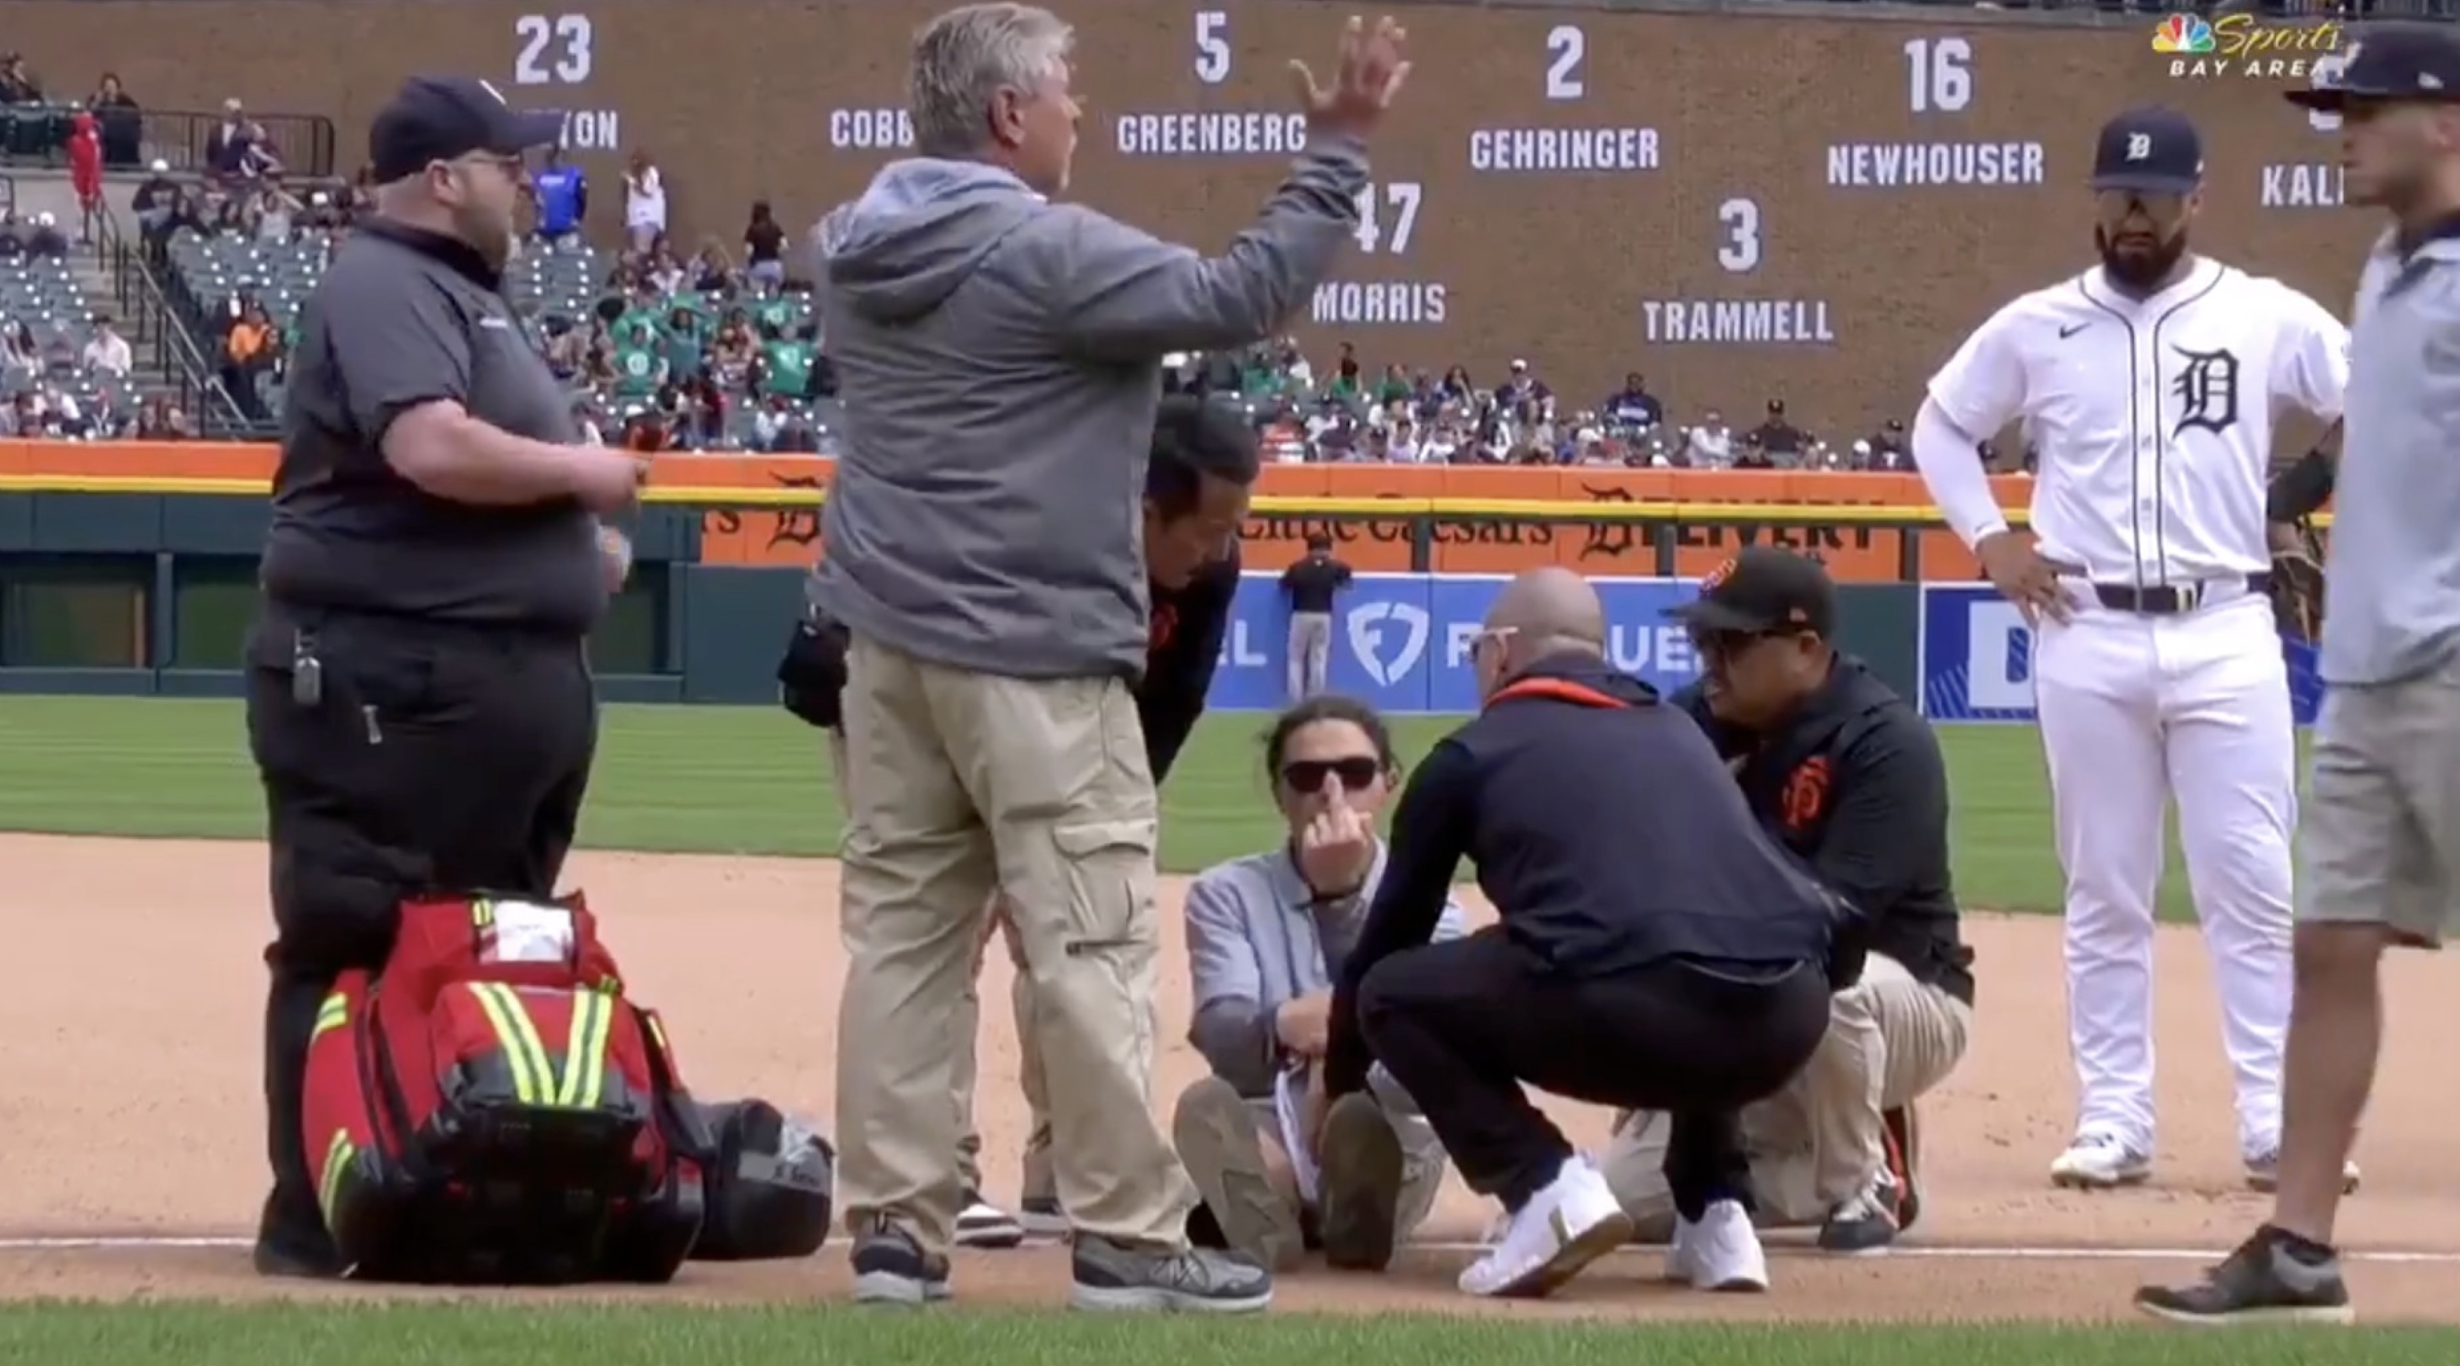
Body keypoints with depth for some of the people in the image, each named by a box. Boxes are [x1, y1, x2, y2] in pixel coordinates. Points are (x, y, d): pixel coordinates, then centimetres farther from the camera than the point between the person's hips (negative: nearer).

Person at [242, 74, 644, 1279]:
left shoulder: (459, 290, 20)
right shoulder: (383, 288, -13)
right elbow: (432, 449, -29)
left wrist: (577, 537, 10)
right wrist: (580, 472, -15)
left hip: (503, 678, 11)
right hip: (388, 681, -11)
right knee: (359, 945, -7)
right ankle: (316, 1221, -5)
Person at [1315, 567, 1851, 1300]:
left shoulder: (1473, 752, 19)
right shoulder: (1676, 728, 32)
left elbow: (1390, 935, 28)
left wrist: (1337, 1084, 44)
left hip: (1626, 1015, -5)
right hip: (1787, 1024, 5)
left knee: (1395, 995, 19)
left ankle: (1549, 1189, 0)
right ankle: (1716, 1211, 22)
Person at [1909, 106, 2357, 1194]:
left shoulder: (2267, 318, 1)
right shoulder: (2036, 327, 5)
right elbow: (1941, 425, 17)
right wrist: (1987, 538, 4)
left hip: (2225, 634, -1)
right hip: (2088, 639, 1)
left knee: (2252, 884, -3)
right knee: (2104, 891, 5)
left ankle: (2276, 1124, 0)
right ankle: (2114, 1123, 9)